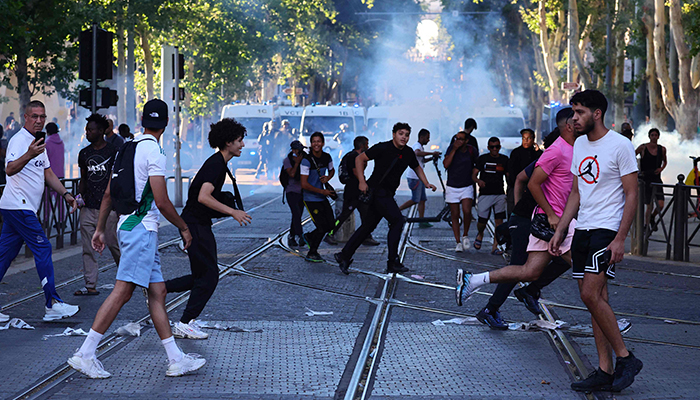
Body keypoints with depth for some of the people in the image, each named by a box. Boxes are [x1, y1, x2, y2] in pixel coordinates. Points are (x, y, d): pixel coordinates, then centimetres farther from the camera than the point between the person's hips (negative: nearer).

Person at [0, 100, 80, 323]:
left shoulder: (38, 142, 18)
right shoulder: (19, 140, -13)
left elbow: (47, 173, 24)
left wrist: (65, 194, 14)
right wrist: (29, 155, -46)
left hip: (24, 208, 9)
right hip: (18, 206, -9)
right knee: (42, 249, -9)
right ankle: (52, 304, -7)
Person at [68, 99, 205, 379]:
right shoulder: (154, 151, -11)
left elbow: (109, 193, 18)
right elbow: (162, 202, -15)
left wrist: (100, 229, 24)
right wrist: (184, 228, -2)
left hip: (128, 226, 9)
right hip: (141, 227, -9)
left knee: (157, 291, 8)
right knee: (123, 291, -11)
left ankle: (176, 359, 8)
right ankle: (85, 354, -12)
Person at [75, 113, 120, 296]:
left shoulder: (114, 151, -3)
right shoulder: (84, 154, 12)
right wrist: (79, 197, 4)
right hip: (88, 208, 5)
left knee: (114, 245, 1)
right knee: (88, 249, 1)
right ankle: (90, 286, 5)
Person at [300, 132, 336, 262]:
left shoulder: (327, 157, 1)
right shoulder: (307, 160, -18)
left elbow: (332, 170, 23)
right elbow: (304, 184, -19)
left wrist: (327, 178, -1)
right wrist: (322, 191, -16)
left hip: (322, 198, 7)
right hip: (311, 199, -7)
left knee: (331, 225, 6)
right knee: (322, 227, -7)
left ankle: (309, 237, 31)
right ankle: (311, 254, 13)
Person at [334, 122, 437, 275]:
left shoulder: (408, 153, 7)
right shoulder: (382, 148, -12)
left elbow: (417, 167, 26)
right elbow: (359, 159, -8)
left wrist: (426, 183, 14)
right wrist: (362, 181, -15)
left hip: (388, 193, 8)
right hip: (376, 190, -8)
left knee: (368, 225, 10)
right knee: (397, 220, -15)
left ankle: (344, 256, 17)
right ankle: (393, 263, -11)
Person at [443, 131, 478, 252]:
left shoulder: (471, 150, -2)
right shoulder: (451, 148, -4)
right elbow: (446, 164, -17)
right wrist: (454, 150, -19)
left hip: (467, 187, 0)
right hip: (452, 187, 0)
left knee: (467, 211, -19)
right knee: (455, 215, 2)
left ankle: (465, 236, 5)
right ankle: (458, 242, 9)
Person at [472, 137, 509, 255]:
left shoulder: (504, 159, 10)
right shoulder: (482, 159, 2)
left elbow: (508, 176, 16)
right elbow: (473, 174, -2)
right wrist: (478, 180, -25)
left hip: (499, 194, 2)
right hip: (485, 194, -2)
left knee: (499, 221, -9)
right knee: (482, 222, -1)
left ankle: (495, 247, -4)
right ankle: (480, 234, 34)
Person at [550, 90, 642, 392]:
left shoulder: (620, 145, -10)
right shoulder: (579, 145, 14)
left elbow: (631, 195, -11)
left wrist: (620, 239, -18)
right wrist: (559, 231, 15)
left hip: (608, 230, -8)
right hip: (583, 230, 8)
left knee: (591, 295, -17)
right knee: (595, 298, 6)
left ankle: (625, 358, -4)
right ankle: (605, 371, 9)